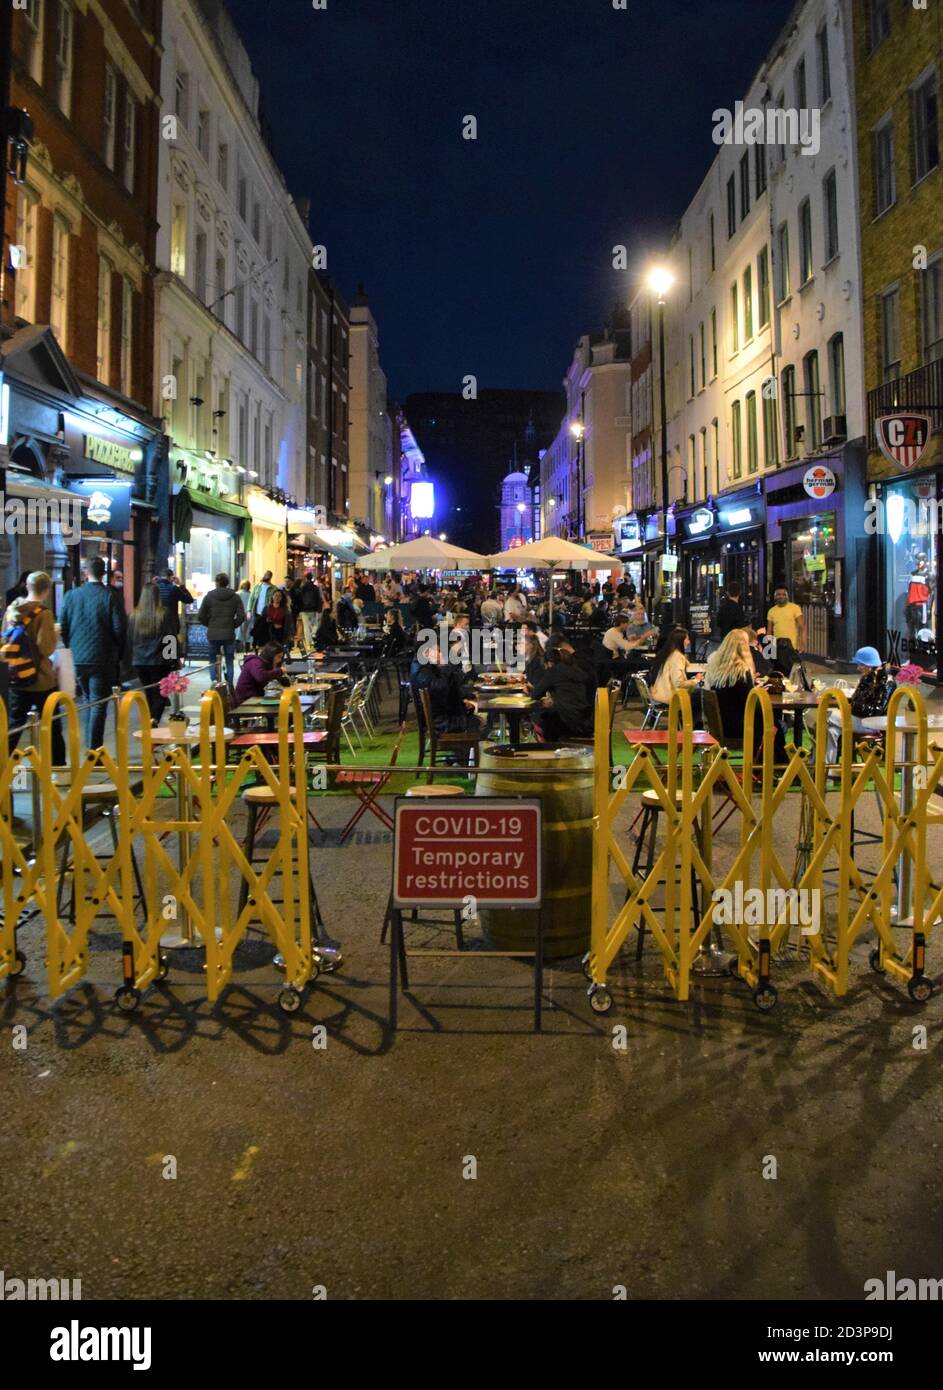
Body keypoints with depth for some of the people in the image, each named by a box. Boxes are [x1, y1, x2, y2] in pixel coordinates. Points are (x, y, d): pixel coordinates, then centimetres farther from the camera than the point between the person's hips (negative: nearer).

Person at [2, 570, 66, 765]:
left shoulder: (11, 609, 3)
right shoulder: (43, 613, -16)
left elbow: (4, 639, 14)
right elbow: (46, 648, -19)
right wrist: (54, 633, -3)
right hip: (41, 678, -5)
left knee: (15, 724, 14)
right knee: (52, 726, 7)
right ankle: (57, 765, 15)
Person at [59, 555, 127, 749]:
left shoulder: (71, 595, 1)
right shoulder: (111, 596, -11)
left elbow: (63, 627, 4)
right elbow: (120, 629, -11)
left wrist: (72, 648, 17)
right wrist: (118, 653, 4)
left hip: (77, 658, 4)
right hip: (103, 659, -4)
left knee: (89, 701, 20)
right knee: (98, 704, 1)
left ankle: (90, 745, 25)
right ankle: (94, 749, -1)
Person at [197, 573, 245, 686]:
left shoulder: (209, 596, 0)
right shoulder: (235, 597, 0)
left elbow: (200, 617, -1)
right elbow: (241, 616, -6)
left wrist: (210, 625, 14)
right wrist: (233, 625, 10)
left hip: (213, 634, 0)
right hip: (229, 634, 0)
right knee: (229, 662, 9)